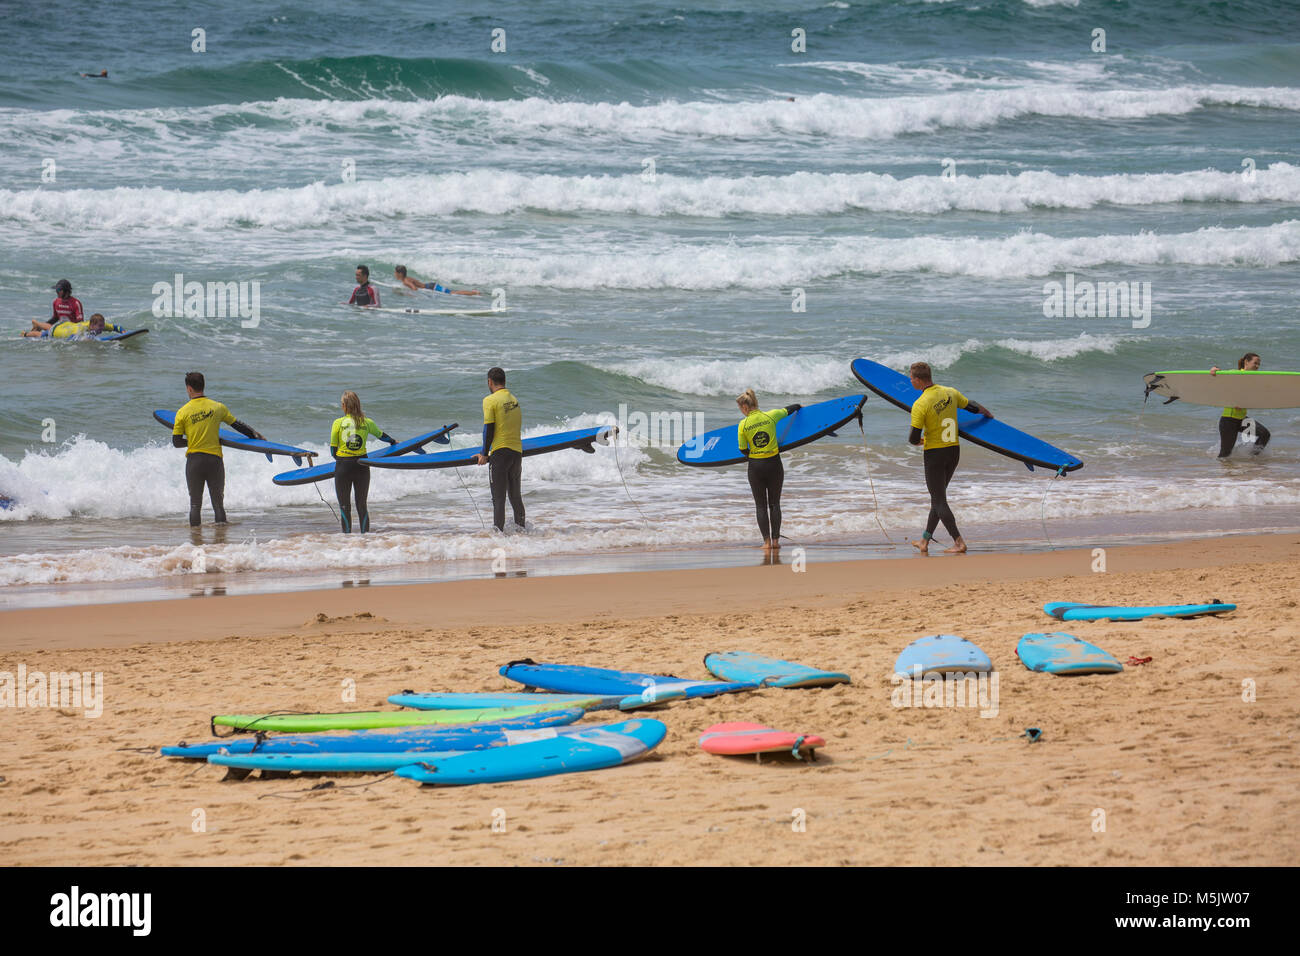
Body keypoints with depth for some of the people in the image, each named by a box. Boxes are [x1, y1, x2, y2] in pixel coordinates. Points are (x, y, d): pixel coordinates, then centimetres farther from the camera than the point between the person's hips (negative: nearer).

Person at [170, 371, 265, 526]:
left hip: (193, 461, -1)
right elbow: (238, 425, 12)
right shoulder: (218, 407, 1)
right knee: (218, 503, 9)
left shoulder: (182, 412, -3)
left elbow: (176, 442, -2)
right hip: (214, 460, 1)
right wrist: (256, 436, 27)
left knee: (195, 503, 8)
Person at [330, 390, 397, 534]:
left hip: (343, 467, -2)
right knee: (362, 506, 12)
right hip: (362, 467, 2)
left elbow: (333, 448, -2)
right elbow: (381, 435, 19)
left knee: (344, 507, 7)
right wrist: (393, 441, 40)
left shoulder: (338, 423, -7)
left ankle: (347, 535, 5)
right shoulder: (367, 422, 0)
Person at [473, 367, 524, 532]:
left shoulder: (490, 400, -8)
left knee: (498, 497, -3)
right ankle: (521, 529, 18)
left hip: (500, 451, -6)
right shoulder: (514, 400, 12)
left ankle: (499, 531, -7)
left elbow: (489, 429, -11)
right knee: (515, 496, 15)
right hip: (517, 450, 6)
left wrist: (484, 454, -5)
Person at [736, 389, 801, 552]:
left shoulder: (743, 425, -8)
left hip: (755, 466, -1)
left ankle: (767, 541, 3)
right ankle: (775, 540, 10)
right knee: (775, 504, 11)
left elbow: (743, 450, -3)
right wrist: (799, 406, 37)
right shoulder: (771, 416, -5)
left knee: (761, 505, 8)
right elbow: (788, 410, 16)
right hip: (774, 464, 1)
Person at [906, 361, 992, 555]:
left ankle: (959, 542, -8)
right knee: (938, 497, 16)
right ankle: (925, 542, 22)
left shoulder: (920, 405, -18)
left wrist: (917, 441, 7)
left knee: (939, 501, 0)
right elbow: (974, 408, 15)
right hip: (954, 451, 7)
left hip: (934, 453, -7)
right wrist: (989, 415, 37)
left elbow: (913, 439, -18)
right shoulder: (950, 393, 1)